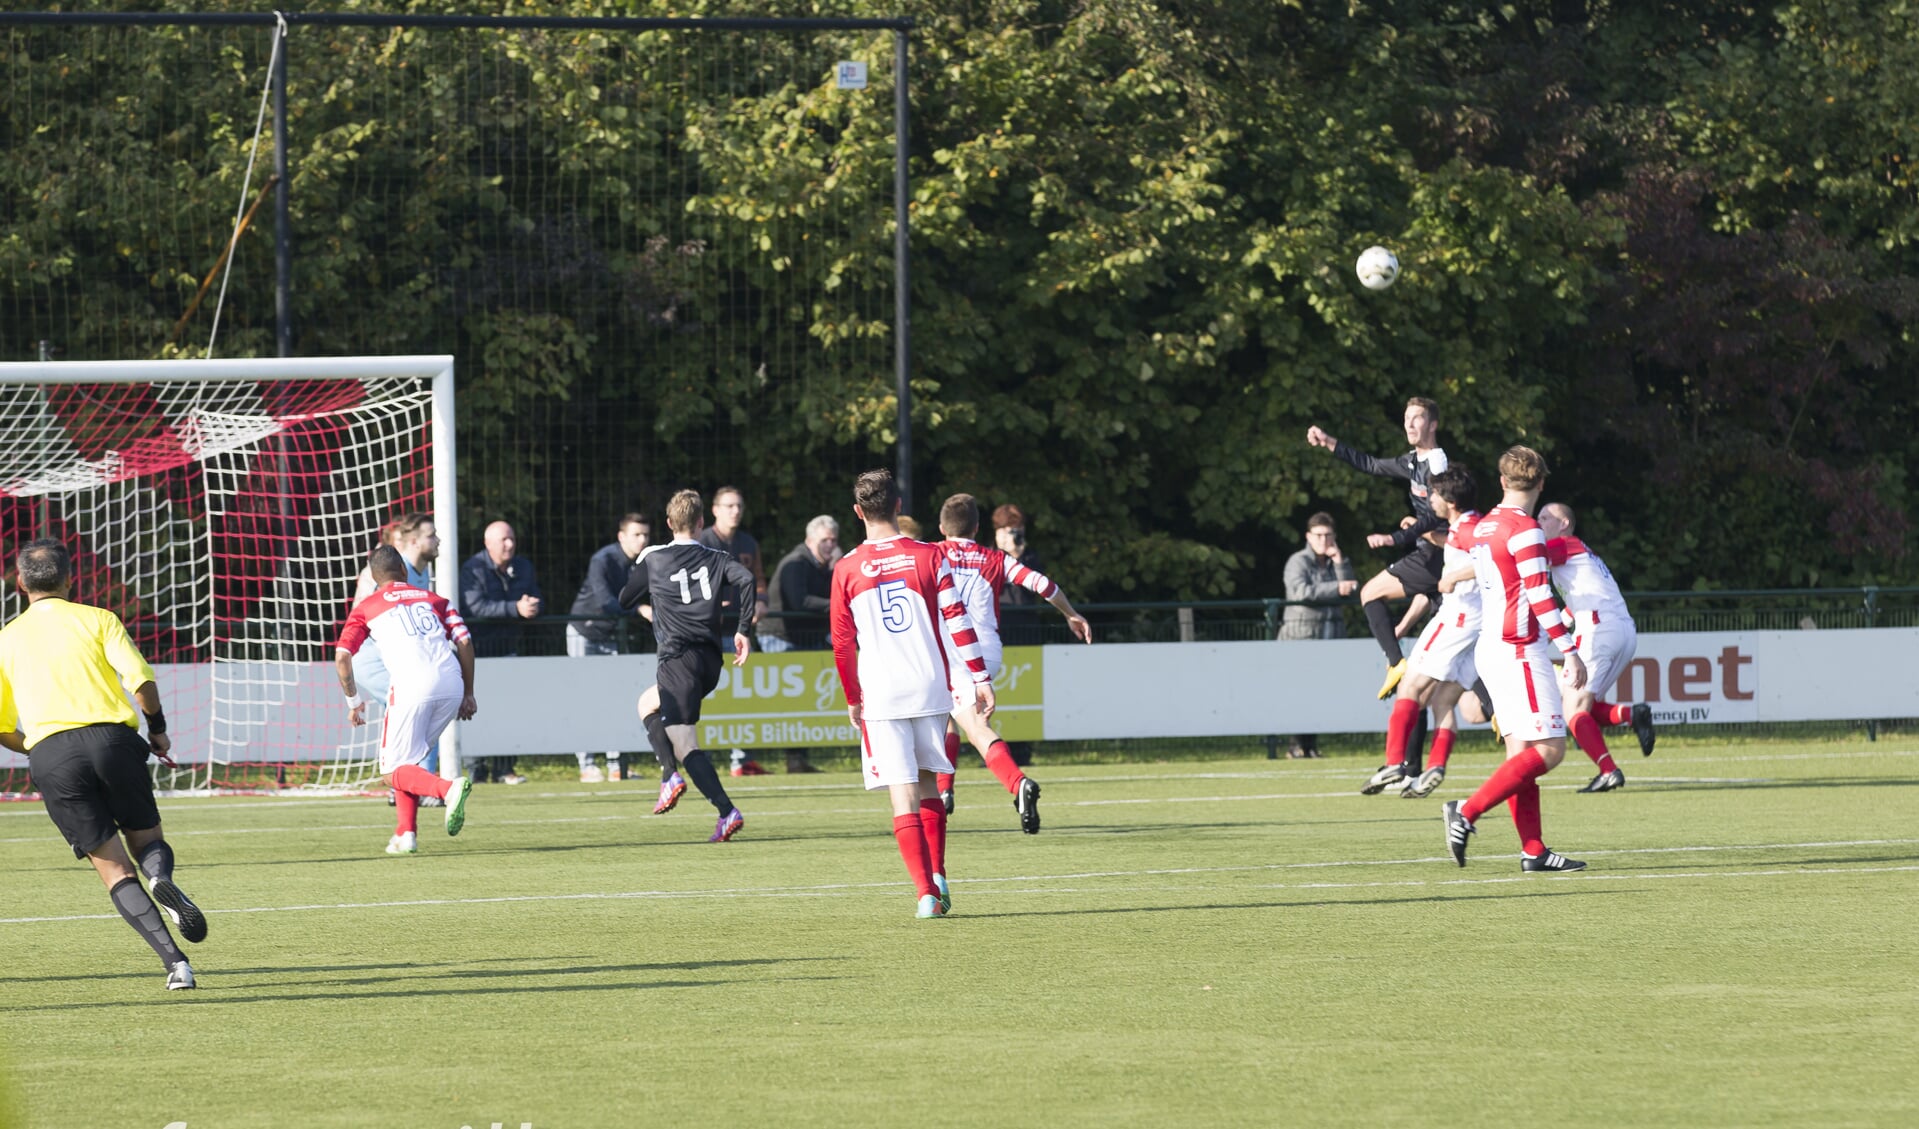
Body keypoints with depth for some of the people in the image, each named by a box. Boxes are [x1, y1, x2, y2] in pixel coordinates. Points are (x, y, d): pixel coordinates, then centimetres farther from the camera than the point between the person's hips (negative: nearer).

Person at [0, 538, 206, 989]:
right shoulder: (97, 620, 11)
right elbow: (140, 678, -4)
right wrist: (157, 727, 12)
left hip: (49, 753, 0)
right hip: (113, 738, 0)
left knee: (114, 867, 4)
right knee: (147, 839, 18)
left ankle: (173, 959, -13)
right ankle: (161, 878, -20)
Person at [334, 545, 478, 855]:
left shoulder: (366, 608, 17)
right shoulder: (434, 600, 25)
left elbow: (342, 657, 7)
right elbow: (464, 641, 14)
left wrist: (353, 701, 19)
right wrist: (467, 695, 19)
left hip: (413, 686, -4)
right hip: (451, 683, 4)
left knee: (394, 770, 0)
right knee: (410, 758, 22)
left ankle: (448, 789, -28)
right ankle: (406, 833, 12)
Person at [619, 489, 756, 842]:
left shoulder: (652, 558, 3)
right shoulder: (716, 559, 9)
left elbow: (625, 599, 12)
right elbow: (745, 579, -9)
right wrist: (743, 631, -7)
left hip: (679, 658, -5)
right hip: (711, 660, 6)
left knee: (685, 745, -7)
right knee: (647, 703, 28)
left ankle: (727, 812, -21)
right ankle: (669, 775, 11)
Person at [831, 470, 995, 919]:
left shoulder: (846, 570, -2)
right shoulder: (929, 557, -1)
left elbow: (842, 643, 3)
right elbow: (957, 622, -4)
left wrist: (852, 699, 15)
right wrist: (979, 680, 0)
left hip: (881, 696, -2)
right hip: (931, 689, 2)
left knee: (904, 797, -3)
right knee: (928, 785, 20)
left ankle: (927, 892, -11)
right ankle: (937, 877, 15)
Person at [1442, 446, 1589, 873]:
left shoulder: (1484, 526, 11)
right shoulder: (1525, 530, -14)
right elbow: (1540, 597, -18)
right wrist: (1570, 652, -18)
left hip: (1490, 647, 9)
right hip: (1519, 651, -9)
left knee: (1521, 751, 6)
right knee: (1549, 749, -8)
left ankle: (1533, 850, 2)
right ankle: (1466, 812, -14)